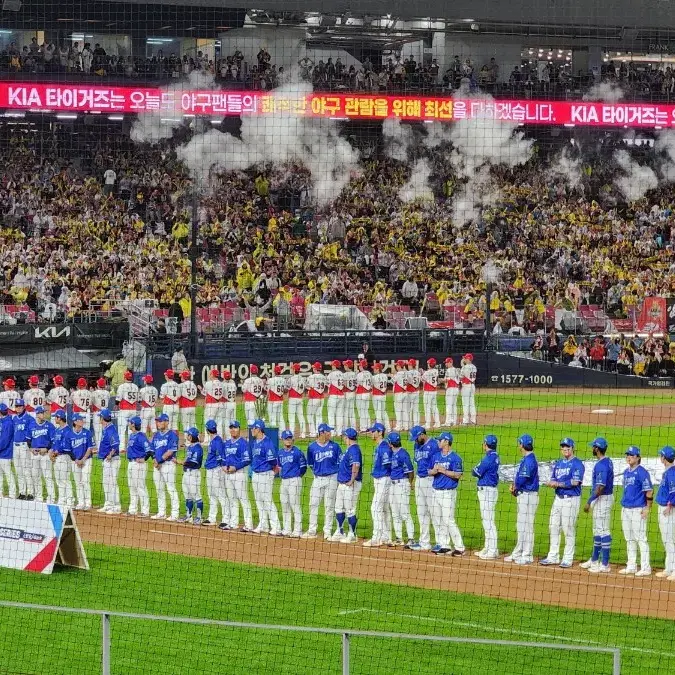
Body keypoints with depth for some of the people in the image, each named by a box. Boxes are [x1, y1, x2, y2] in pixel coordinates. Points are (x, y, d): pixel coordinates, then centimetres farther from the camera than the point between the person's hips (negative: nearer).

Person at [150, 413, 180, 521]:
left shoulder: (172, 434, -8)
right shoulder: (156, 435, 15)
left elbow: (170, 451, -15)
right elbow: (151, 449, 16)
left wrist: (159, 460, -14)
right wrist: (155, 460, -1)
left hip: (168, 463, -8)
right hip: (157, 465, 8)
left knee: (171, 489, -8)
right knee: (159, 490, 11)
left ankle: (174, 514, -8)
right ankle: (161, 513, 19)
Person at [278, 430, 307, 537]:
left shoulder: (297, 451, -8)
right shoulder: (280, 452, 12)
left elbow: (303, 467, -5)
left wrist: (297, 476, 0)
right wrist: (281, 475, 14)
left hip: (294, 480, -8)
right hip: (284, 481, 8)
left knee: (295, 505, -8)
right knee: (284, 505, 12)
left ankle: (297, 530, -4)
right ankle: (286, 529, 21)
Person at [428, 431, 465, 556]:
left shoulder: (455, 458, -10)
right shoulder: (436, 456, 12)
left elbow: (458, 475, -14)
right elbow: (430, 472, 16)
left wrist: (443, 470, -18)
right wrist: (434, 470, -6)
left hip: (448, 493, -8)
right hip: (436, 491, 8)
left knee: (448, 521, -11)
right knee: (437, 520, 9)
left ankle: (459, 547, -5)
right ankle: (444, 545, 17)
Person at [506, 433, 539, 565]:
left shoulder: (529, 460, -17)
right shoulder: (526, 459, 15)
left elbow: (522, 479, -22)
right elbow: (519, 478, 18)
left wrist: (515, 487, -4)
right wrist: (514, 486, 1)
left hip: (528, 495, -10)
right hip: (523, 496, 10)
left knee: (526, 526, -6)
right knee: (521, 526, 16)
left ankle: (527, 556, -3)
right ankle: (518, 553, 23)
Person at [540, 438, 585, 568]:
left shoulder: (577, 463, -7)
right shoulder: (558, 464, 17)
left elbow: (575, 482, -17)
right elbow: (553, 480, 15)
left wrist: (558, 484, -14)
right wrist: (551, 483, -9)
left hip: (571, 499, -8)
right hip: (558, 498, 8)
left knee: (569, 530, -6)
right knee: (553, 528, 10)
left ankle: (568, 559, 0)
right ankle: (553, 557, 19)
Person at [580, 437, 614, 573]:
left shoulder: (601, 465, -21)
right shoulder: (608, 462, 11)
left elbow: (600, 487, -26)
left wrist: (589, 502, -21)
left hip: (602, 499, -11)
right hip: (602, 499, 11)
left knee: (603, 531, -7)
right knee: (597, 530, 19)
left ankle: (605, 565, -5)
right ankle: (594, 560, 30)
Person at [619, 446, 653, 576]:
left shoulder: (642, 472, -11)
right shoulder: (626, 472, 14)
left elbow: (649, 491, -14)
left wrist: (647, 509, -18)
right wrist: (623, 508, 18)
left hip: (638, 510, -9)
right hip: (626, 509, 9)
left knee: (641, 539, -7)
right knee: (629, 540, 13)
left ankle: (645, 568, -5)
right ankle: (631, 566, 20)